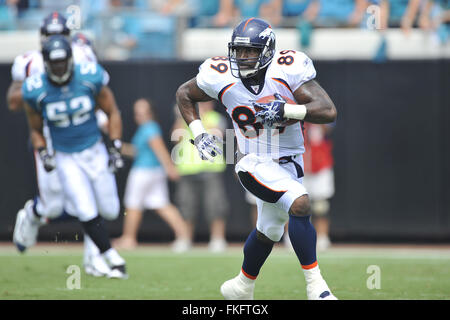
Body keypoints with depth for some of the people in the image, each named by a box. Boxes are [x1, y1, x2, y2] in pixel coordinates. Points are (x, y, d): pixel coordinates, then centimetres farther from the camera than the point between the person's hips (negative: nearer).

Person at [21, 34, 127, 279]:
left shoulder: (90, 78, -16)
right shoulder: (36, 91, -16)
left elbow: (112, 113, -2)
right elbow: (36, 130, 1)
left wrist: (115, 147, -8)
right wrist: (43, 153, -15)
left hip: (95, 151, 2)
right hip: (66, 157, -2)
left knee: (109, 211, 7)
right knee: (87, 213, -12)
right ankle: (112, 258, 7)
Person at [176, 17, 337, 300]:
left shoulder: (287, 72, -17)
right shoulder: (221, 78, -13)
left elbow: (329, 112, -23)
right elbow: (184, 94, 8)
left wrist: (286, 109, -34)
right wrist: (198, 133, -3)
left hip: (288, 163, 3)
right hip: (253, 163, -3)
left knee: (268, 232, 21)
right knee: (300, 203, -28)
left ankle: (243, 286, 48)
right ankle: (315, 284, -21)